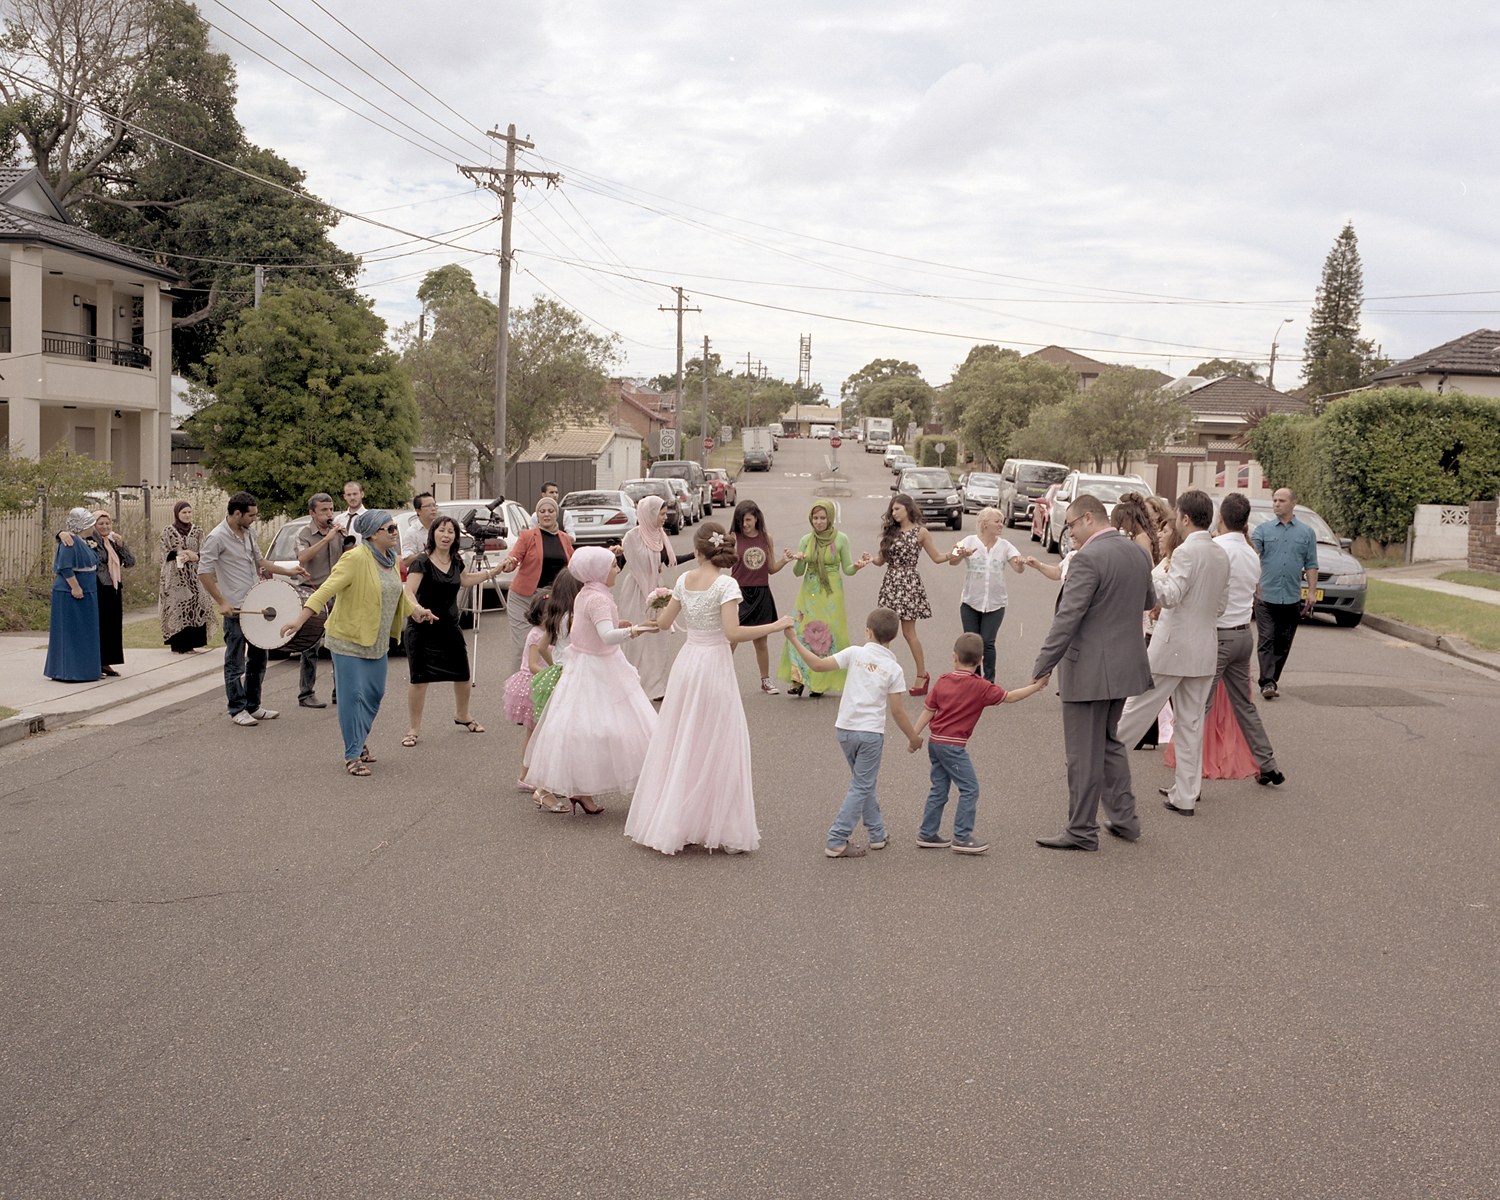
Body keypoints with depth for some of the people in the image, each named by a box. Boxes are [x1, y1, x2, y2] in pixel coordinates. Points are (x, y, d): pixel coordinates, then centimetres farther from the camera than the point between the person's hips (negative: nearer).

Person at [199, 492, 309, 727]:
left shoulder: (249, 531, 10)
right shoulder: (217, 538, -13)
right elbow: (203, 572, -12)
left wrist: (288, 571, 14)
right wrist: (221, 602, -17)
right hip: (235, 609, -8)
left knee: (258, 657, 13)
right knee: (235, 662, 0)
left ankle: (253, 706, 24)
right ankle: (237, 710, 9)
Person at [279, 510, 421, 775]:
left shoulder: (390, 560, 7)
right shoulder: (355, 559, -19)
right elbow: (327, 589, -26)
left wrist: (416, 610, 24)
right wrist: (300, 618, -33)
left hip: (376, 642, 8)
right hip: (348, 640, -8)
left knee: (375, 694, 12)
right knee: (352, 696, -5)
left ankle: (360, 741, 31)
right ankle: (352, 755, 3)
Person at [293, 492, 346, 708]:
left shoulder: (337, 530, 9)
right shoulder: (304, 533, -4)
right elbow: (302, 557, -23)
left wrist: (345, 538, -11)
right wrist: (327, 538, -25)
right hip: (312, 593, -4)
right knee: (311, 647, -3)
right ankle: (306, 694, 4)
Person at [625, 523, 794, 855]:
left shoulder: (684, 580, 3)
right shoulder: (726, 584, -14)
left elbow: (663, 622, 11)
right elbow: (732, 632, -24)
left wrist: (661, 602, 32)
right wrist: (775, 626, -16)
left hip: (686, 663, 6)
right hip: (714, 665, -5)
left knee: (679, 744, 14)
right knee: (716, 748, 1)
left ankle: (666, 823, 21)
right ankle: (722, 831, 4)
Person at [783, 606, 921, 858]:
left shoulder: (855, 653, -4)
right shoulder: (894, 669, -4)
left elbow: (818, 665, -9)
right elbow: (896, 711, -3)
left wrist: (794, 640, -2)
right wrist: (913, 737, 10)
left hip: (845, 730, 3)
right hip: (871, 733, -3)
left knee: (864, 783, 20)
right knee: (861, 787, 4)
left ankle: (877, 834, 27)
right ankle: (836, 842, -2)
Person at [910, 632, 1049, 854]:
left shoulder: (942, 681, 7)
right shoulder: (980, 687, -9)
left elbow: (927, 711, 8)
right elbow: (1009, 697, -4)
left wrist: (914, 737, 14)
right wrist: (1036, 686, 4)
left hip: (935, 742, 7)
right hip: (953, 745, -7)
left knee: (939, 789, 15)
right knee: (970, 788, 0)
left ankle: (927, 834, 20)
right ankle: (962, 838, -1)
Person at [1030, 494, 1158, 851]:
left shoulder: (1089, 559, -20)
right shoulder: (1137, 553, 7)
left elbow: (1067, 618, -23)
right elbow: (1149, 601, 22)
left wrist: (1042, 667, -19)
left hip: (1089, 671, -9)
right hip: (1125, 665, 9)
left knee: (1085, 754, 1)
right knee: (1110, 742, 23)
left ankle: (1082, 831, 10)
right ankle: (1124, 818, 28)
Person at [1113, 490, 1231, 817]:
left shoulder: (1186, 552, -16)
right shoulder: (1222, 556, 8)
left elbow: (1169, 597, -23)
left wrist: (1158, 571, -12)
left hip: (1173, 646, -7)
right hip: (1205, 647, 7)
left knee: (1138, 709, 4)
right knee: (1190, 723, 10)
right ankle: (1186, 796, 13)